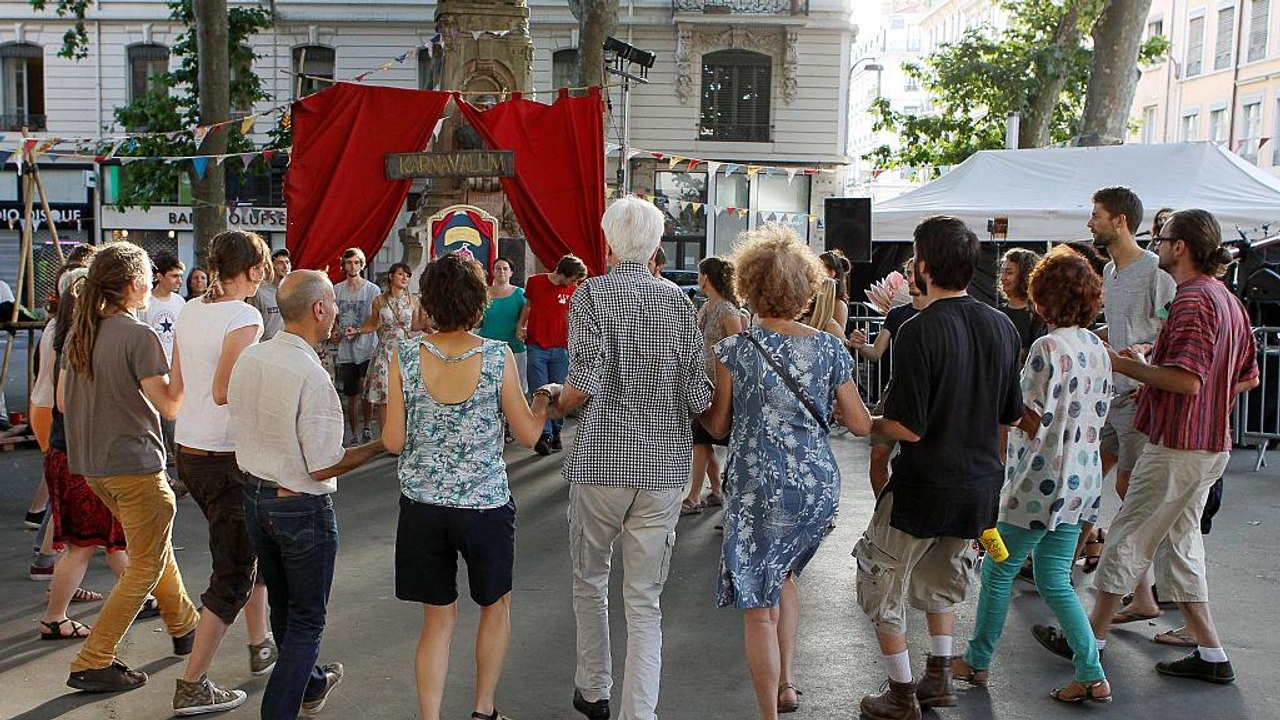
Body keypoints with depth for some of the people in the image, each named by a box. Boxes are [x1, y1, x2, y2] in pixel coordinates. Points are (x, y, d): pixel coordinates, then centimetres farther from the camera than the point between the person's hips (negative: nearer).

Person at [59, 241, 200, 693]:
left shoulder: (78, 332, 6)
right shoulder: (137, 335, -18)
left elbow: (64, 401, 12)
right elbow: (170, 406, -17)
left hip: (90, 464, 9)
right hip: (133, 464, -9)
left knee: (156, 542, 25)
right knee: (147, 567, 3)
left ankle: (183, 626, 39)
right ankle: (91, 664, 4)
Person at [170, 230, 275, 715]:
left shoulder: (191, 310, 7)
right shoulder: (244, 317, -17)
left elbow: (177, 382, 13)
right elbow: (224, 393, -22)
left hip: (188, 450, 9)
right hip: (227, 456, -9)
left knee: (246, 548, 24)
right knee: (232, 574, 3)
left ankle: (260, 646, 37)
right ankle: (192, 687, 8)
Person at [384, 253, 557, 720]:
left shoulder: (405, 358, -7)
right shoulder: (498, 356, -12)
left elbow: (393, 441, -4)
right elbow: (528, 436, -5)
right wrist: (544, 401, 14)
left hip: (423, 506, 2)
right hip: (486, 505, -1)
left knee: (438, 619, 15)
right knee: (496, 606, 22)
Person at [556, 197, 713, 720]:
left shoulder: (591, 293, -5)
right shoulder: (679, 302, 3)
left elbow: (586, 382, -16)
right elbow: (698, 396, 0)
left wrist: (555, 404, 5)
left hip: (600, 463, -2)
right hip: (665, 466, 2)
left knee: (590, 580, 19)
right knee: (645, 599, 8)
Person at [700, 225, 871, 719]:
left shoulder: (734, 351, -10)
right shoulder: (830, 350, -2)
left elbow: (717, 426, -1)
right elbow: (861, 424, 4)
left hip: (759, 491, -4)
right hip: (819, 487, 4)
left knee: (759, 608, 7)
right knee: (782, 574, 29)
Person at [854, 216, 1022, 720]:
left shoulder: (920, 331, -21)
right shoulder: (1002, 327, -1)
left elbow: (908, 428, -22)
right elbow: (1012, 415, 8)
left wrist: (866, 423, -5)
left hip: (923, 488, -7)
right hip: (981, 484, 7)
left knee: (881, 585, 12)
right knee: (941, 580, 28)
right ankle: (939, 678, 32)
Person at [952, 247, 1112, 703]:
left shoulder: (1048, 347, -18)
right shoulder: (1097, 349, 7)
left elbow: (1034, 421, -19)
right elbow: (1099, 415, 14)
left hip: (1041, 482, -8)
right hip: (1081, 479, 8)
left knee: (998, 571, 8)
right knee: (1054, 578, 15)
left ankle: (978, 661, 21)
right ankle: (1092, 675, 12)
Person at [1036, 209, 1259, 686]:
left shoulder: (1193, 300, -18)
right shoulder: (1228, 300, 14)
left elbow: (1187, 380, -27)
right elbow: (1248, 377, 20)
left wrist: (1130, 366, -14)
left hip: (1177, 446, -10)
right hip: (1210, 444, 10)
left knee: (1128, 540, 1)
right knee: (1179, 543, 16)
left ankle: (1091, 639, 11)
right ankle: (1211, 655, 18)